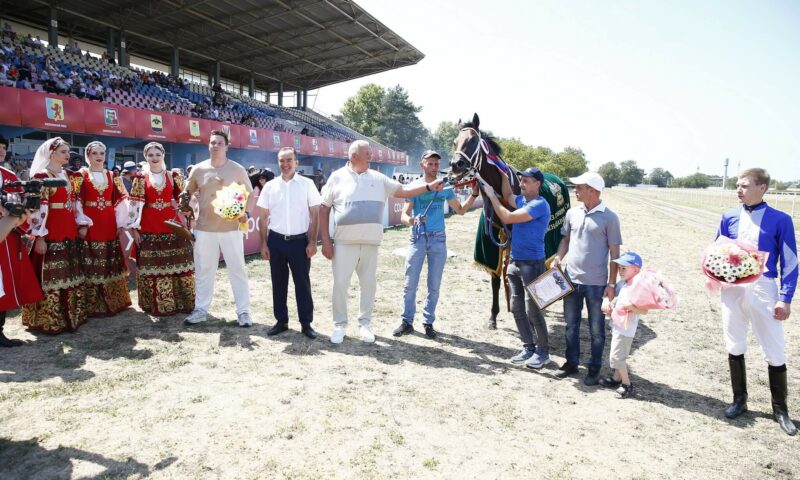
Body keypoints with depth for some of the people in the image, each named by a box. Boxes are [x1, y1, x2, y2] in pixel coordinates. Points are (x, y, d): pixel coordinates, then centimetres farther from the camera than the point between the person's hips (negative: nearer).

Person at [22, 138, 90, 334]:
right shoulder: (41, 176, -7)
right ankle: (49, 320, 7)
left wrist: (82, 224, 13)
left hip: (70, 233, 7)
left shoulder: (71, 176, 15)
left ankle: (72, 314, 23)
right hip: (50, 234, -7)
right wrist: (39, 237, -16)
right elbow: (37, 208, -13)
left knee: (71, 276, 13)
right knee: (51, 277, -2)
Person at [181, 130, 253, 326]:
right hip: (204, 228, 2)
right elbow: (187, 194, 14)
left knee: (237, 269, 3)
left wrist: (245, 213, -11)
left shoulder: (238, 169, 0)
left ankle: (243, 311, 11)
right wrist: (187, 211, 0)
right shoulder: (198, 169, 4)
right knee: (204, 270, 11)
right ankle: (201, 309, 24)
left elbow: (249, 194, 5)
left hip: (231, 227, -2)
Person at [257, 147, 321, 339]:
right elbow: (264, 217, 9)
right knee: (278, 282, 10)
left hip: (300, 240, -2)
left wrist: (312, 242, -6)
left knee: (302, 282, 4)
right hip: (276, 240, 2)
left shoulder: (307, 184, -1)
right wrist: (264, 244, 4)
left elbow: (315, 214, -1)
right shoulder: (270, 186, 5)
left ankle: (306, 323, 14)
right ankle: (281, 321, 23)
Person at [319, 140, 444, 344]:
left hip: (371, 242, 3)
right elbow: (324, 209, 4)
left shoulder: (378, 179, 10)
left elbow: (404, 191, 8)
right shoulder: (337, 177, 2)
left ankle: (364, 323, 23)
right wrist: (326, 240, -2)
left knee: (369, 283, 8)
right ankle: (340, 325, 16)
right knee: (340, 283, 1)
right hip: (344, 242, -2)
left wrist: (429, 187, -5)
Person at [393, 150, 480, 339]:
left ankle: (428, 322, 19)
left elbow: (460, 210, 12)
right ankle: (407, 321, 14)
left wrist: (474, 194, -1)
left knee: (434, 285, 8)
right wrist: (411, 221, -33)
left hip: (438, 240, 2)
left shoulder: (445, 188, 5)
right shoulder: (414, 186, -3)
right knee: (410, 284, 2)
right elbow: (404, 215, -10)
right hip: (417, 239, -2)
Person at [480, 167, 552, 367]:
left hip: (532, 264, -9)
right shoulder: (522, 200, 8)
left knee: (532, 310, -1)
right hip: (515, 262, 9)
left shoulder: (540, 205, -17)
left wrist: (491, 195, -13)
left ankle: (543, 351, 13)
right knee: (517, 309, 12)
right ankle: (528, 347, 23)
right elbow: (508, 196, 28)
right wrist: (504, 175, 15)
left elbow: (507, 217, -22)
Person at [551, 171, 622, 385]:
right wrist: (558, 257, -2)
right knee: (571, 325, 16)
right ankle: (571, 362, 32)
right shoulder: (573, 213, 5)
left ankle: (594, 367, 25)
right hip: (571, 279, 5)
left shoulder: (609, 217, -8)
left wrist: (611, 283, -9)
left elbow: (614, 253, -6)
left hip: (596, 284, -4)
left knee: (596, 329, 10)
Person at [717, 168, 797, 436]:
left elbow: (789, 263, -3)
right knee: (735, 347, 13)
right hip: (732, 288, 3)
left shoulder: (780, 220, -5)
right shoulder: (729, 218, 4)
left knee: (775, 351, 4)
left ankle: (780, 409, 23)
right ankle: (739, 400, 29)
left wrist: (785, 298, -9)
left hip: (763, 289, -3)